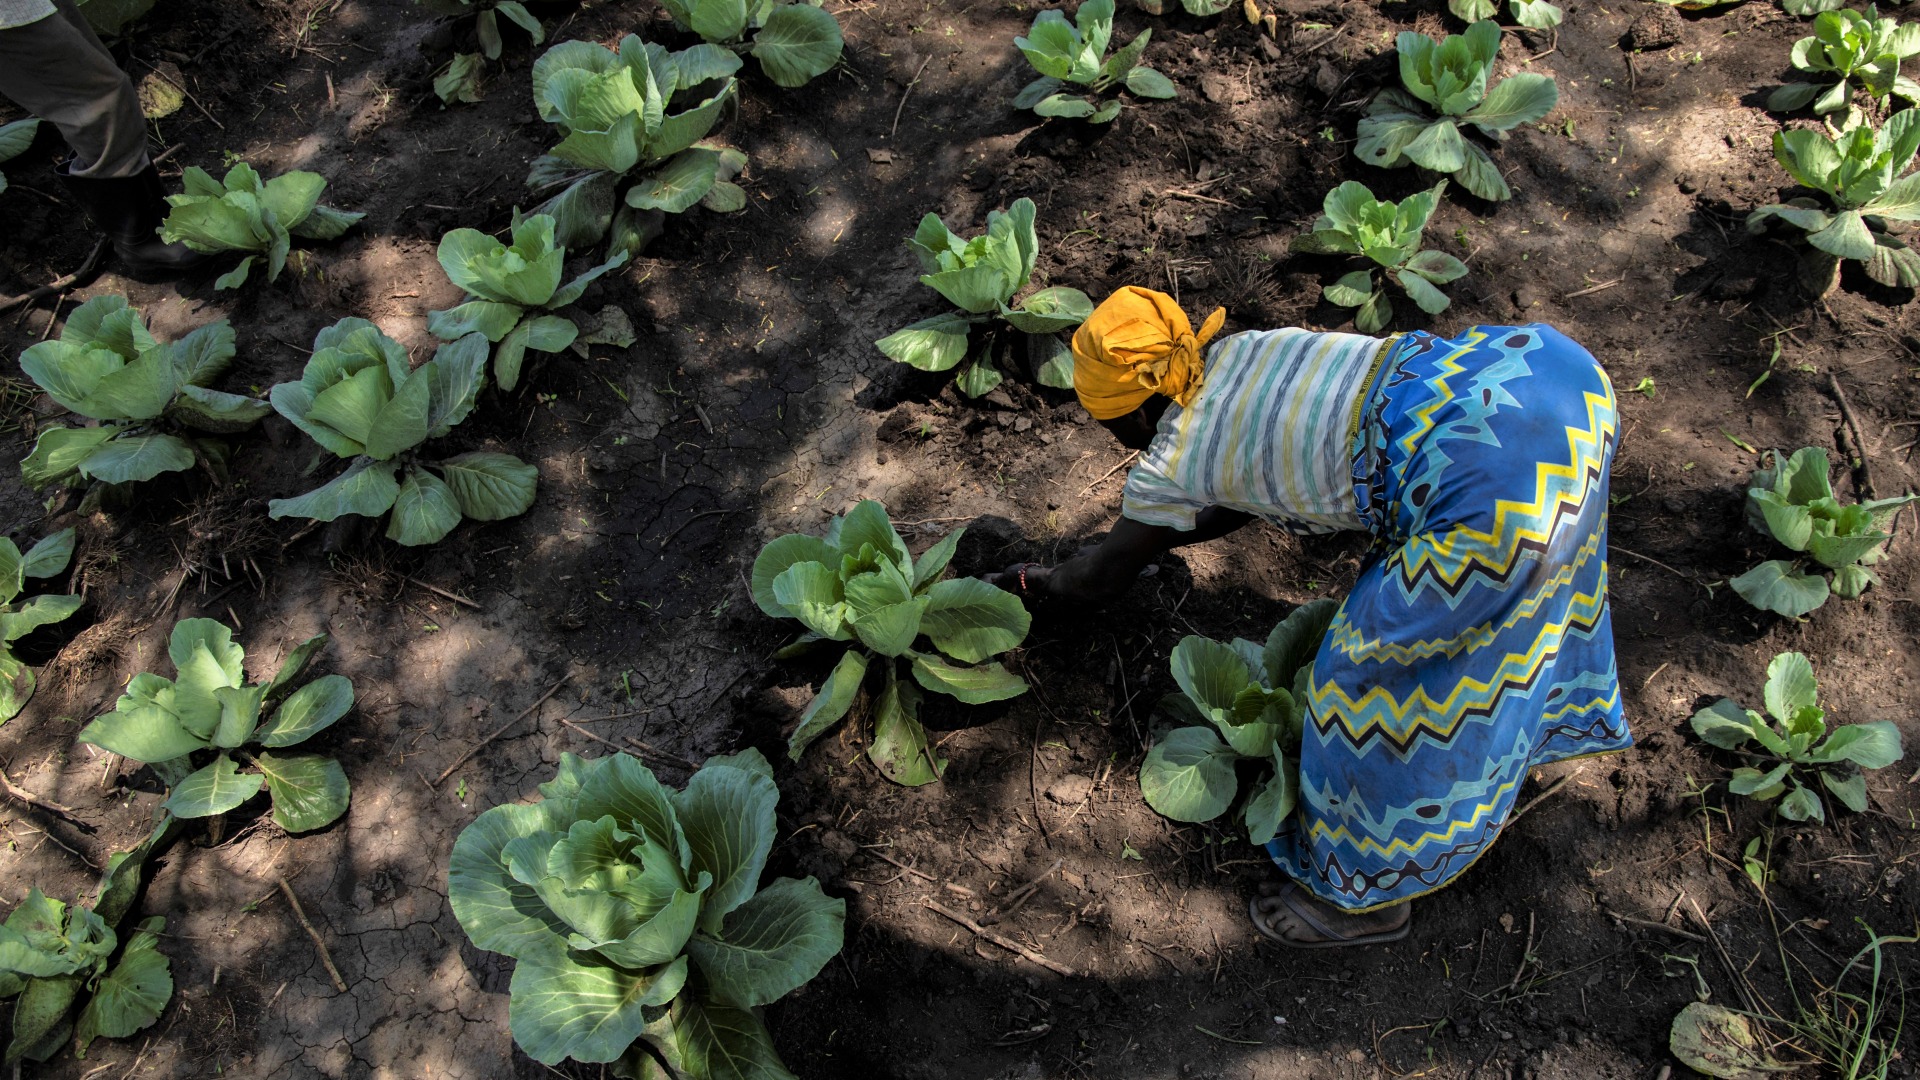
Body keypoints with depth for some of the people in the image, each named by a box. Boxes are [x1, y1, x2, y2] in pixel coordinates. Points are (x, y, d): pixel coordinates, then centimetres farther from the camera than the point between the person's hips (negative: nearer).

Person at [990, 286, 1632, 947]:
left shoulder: (1172, 465, 1)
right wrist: (1155, 536, 47)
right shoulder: (1236, 354, 19)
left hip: (1499, 488, -8)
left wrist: (1039, 581, 40)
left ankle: (1363, 896, 31)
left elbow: (1102, 579, 20)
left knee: (1375, 671, 9)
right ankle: (1534, 716, 65)